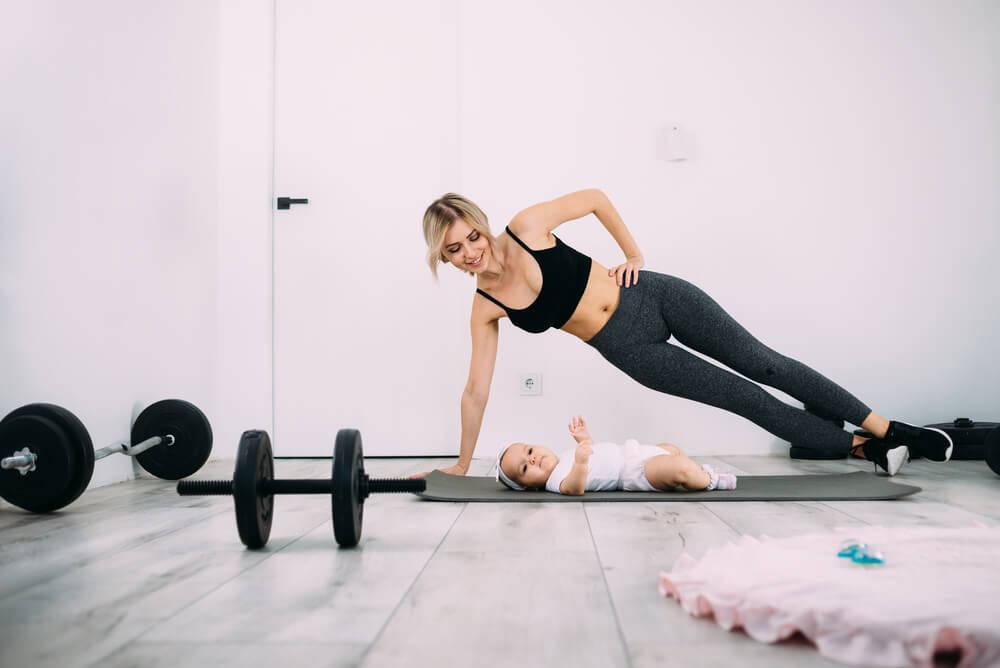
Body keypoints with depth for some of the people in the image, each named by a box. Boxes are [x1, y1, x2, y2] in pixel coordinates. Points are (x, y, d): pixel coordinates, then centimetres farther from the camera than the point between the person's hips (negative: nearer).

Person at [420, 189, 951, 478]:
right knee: (747, 399, 0)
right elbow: (476, 389, 0)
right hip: (631, 351, 1)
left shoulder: (526, 227, -13)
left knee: (764, 365, 0)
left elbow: (594, 197, 1)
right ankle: (863, 449, 18)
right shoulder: (485, 307, -7)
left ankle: (894, 431, 13)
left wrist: (634, 253, 0)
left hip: (650, 297, -1)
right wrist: (462, 465, 4)